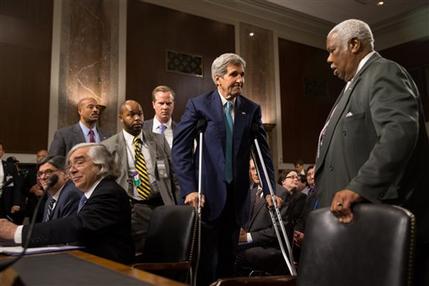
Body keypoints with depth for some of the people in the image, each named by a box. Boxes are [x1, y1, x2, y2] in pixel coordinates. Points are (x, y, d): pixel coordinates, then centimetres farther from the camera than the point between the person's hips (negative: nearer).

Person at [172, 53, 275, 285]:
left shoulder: (252, 109, 9)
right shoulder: (198, 105, -1)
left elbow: (263, 152, 8)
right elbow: (180, 149, -6)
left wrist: (269, 190, 0)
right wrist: (189, 189, -13)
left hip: (237, 196, 3)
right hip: (207, 195, -3)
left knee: (227, 260, 11)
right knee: (206, 261, 4)